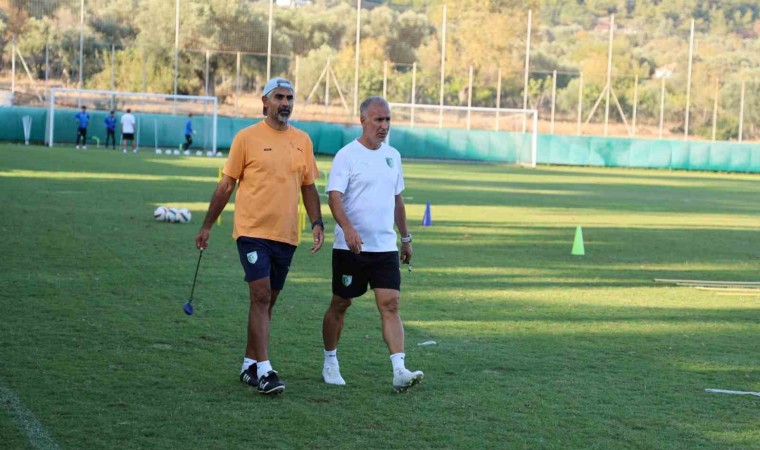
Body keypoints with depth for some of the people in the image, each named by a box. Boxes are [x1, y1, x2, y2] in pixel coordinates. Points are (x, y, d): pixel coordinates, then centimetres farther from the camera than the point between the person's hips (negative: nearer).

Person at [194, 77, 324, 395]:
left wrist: (317, 223, 3)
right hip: (253, 230, -5)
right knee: (260, 297, -13)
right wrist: (207, 226, 4)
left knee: (267, 301, 11)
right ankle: (264, 371, -15)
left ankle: (249, 365, 22)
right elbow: (226, 185, 3)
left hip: (286, 235, 5)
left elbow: (309, 187, 16)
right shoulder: (247, 137, -2)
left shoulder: (302, 141, 10)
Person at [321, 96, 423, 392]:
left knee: (390, 305, -8)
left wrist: (405, 238, 23)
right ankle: (330, 363, 26)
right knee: (340, 304, 9)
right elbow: (334, 197, -18)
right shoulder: (346, 156, -8)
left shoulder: (393, 156, 11)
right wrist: (348, 228, -35)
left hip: (385, 247, 4)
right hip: (350, 247, -4)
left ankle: (399, 371, -17)